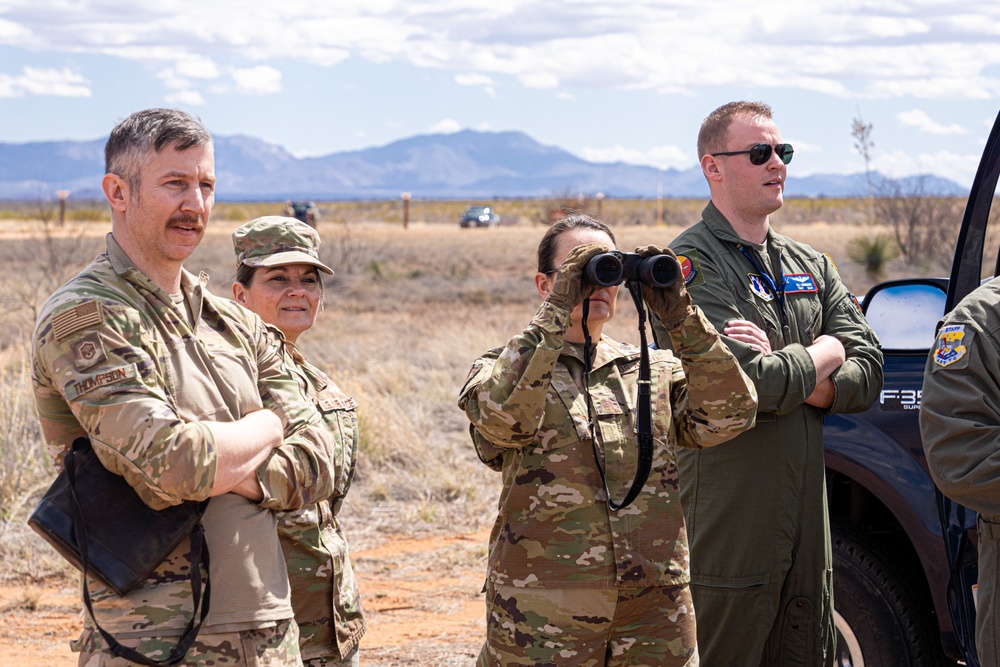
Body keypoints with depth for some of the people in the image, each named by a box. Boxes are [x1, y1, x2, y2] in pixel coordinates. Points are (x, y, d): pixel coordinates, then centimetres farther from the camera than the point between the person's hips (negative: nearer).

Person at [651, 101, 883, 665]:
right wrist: (824, 353, -3)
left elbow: (867, 376, 4)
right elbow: (751, 387, -21)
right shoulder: (691, 265, -9)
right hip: (727, 526, -7)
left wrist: (783, 371, -13)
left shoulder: (811, 266, 15)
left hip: (807, 519, 7)